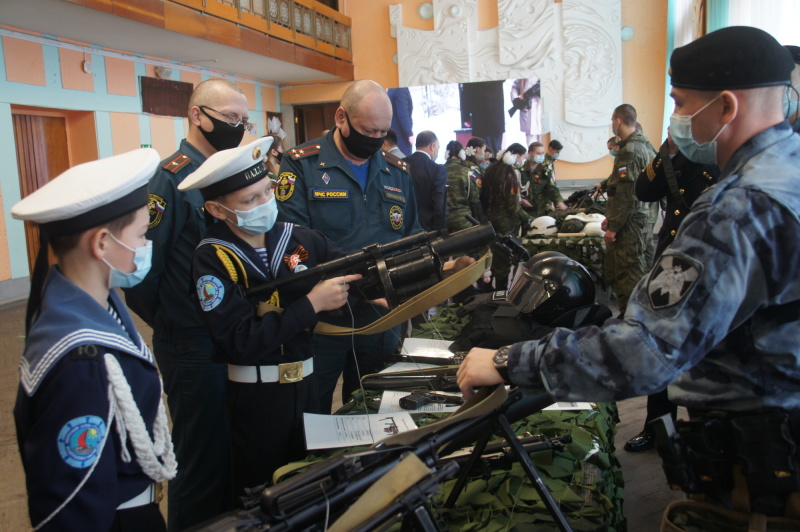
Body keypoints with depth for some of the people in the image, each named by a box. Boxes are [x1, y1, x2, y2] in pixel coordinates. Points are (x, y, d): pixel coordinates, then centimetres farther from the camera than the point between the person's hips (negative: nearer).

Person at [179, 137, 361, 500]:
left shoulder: (300, 238, -3)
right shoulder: (213, 258, -14)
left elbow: (355, 274, -8)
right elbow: (242, 342, -21)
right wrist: (312, 303, -24)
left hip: (306, 382, 4)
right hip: (254, 394, -3)